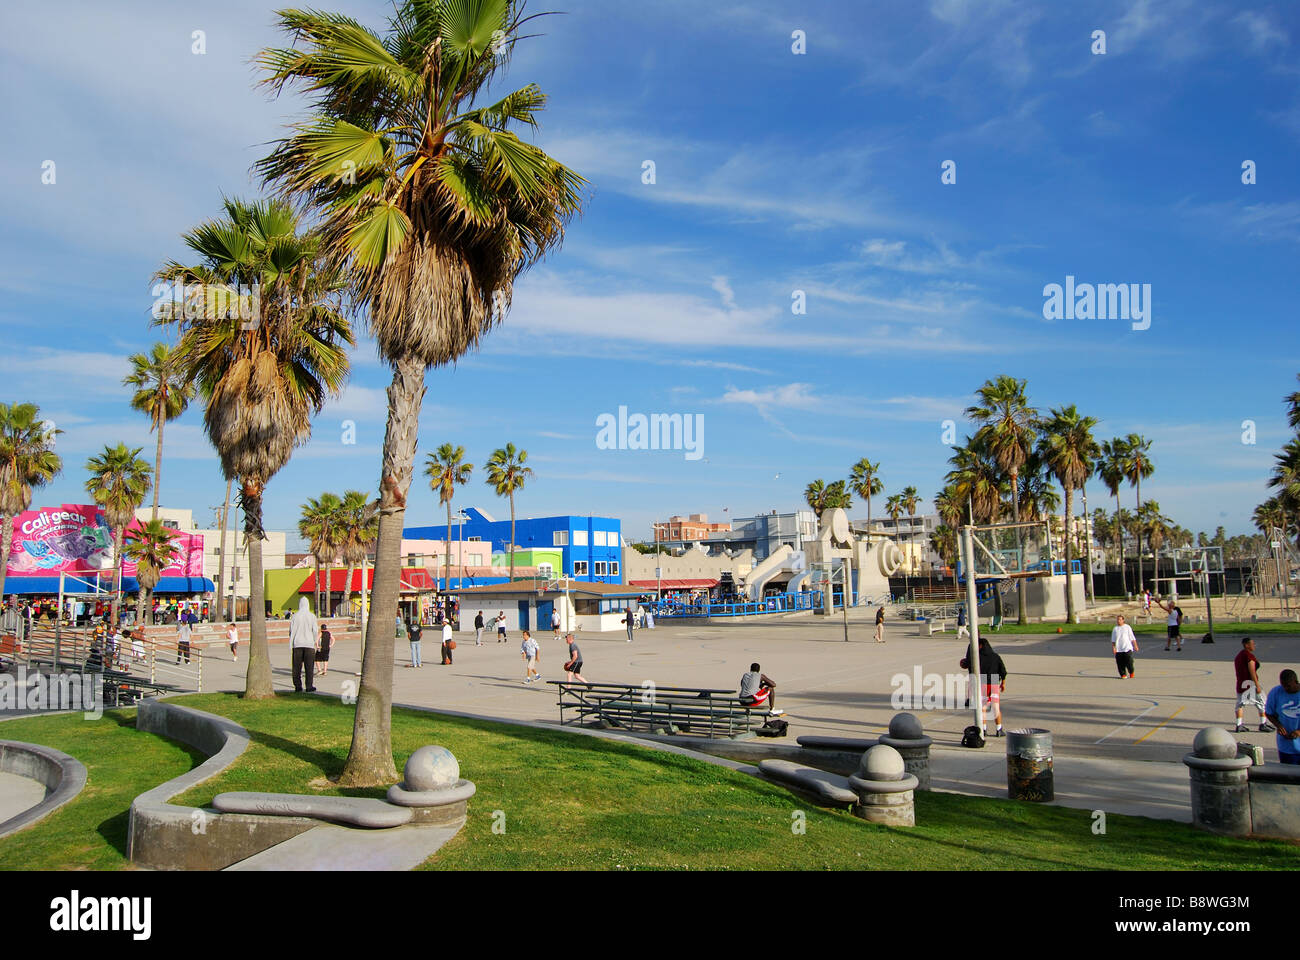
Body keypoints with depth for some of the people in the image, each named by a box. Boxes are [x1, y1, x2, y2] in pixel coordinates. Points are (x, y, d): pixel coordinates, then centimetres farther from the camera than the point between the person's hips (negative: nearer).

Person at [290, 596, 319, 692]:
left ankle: (298, 686, 6)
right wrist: (314, 641, 13)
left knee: (297, 666, 6)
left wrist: (290, 644, 9)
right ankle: (309, 686, 3)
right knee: (309, 666, 5)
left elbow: (291, 631, -1)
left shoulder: (294, 616, -2)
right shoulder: (312, 616, -2)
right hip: (309, 644, 0)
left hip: (297, 644, 0)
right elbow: (315, 631, -2)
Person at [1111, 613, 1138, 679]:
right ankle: (1123, 675, 11)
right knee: (1120, 663, -2)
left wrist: (1135, 646, 3)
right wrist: (1113, 647, 1)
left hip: (1127, 648, -3)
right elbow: (1113, 640, 12)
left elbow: (1132, 638, 6)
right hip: (1118, 649, 3)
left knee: (1129, 662, -9)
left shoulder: (1127, 627, 4)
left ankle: (1131, 673, 16)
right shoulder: (1115, 629, 10)